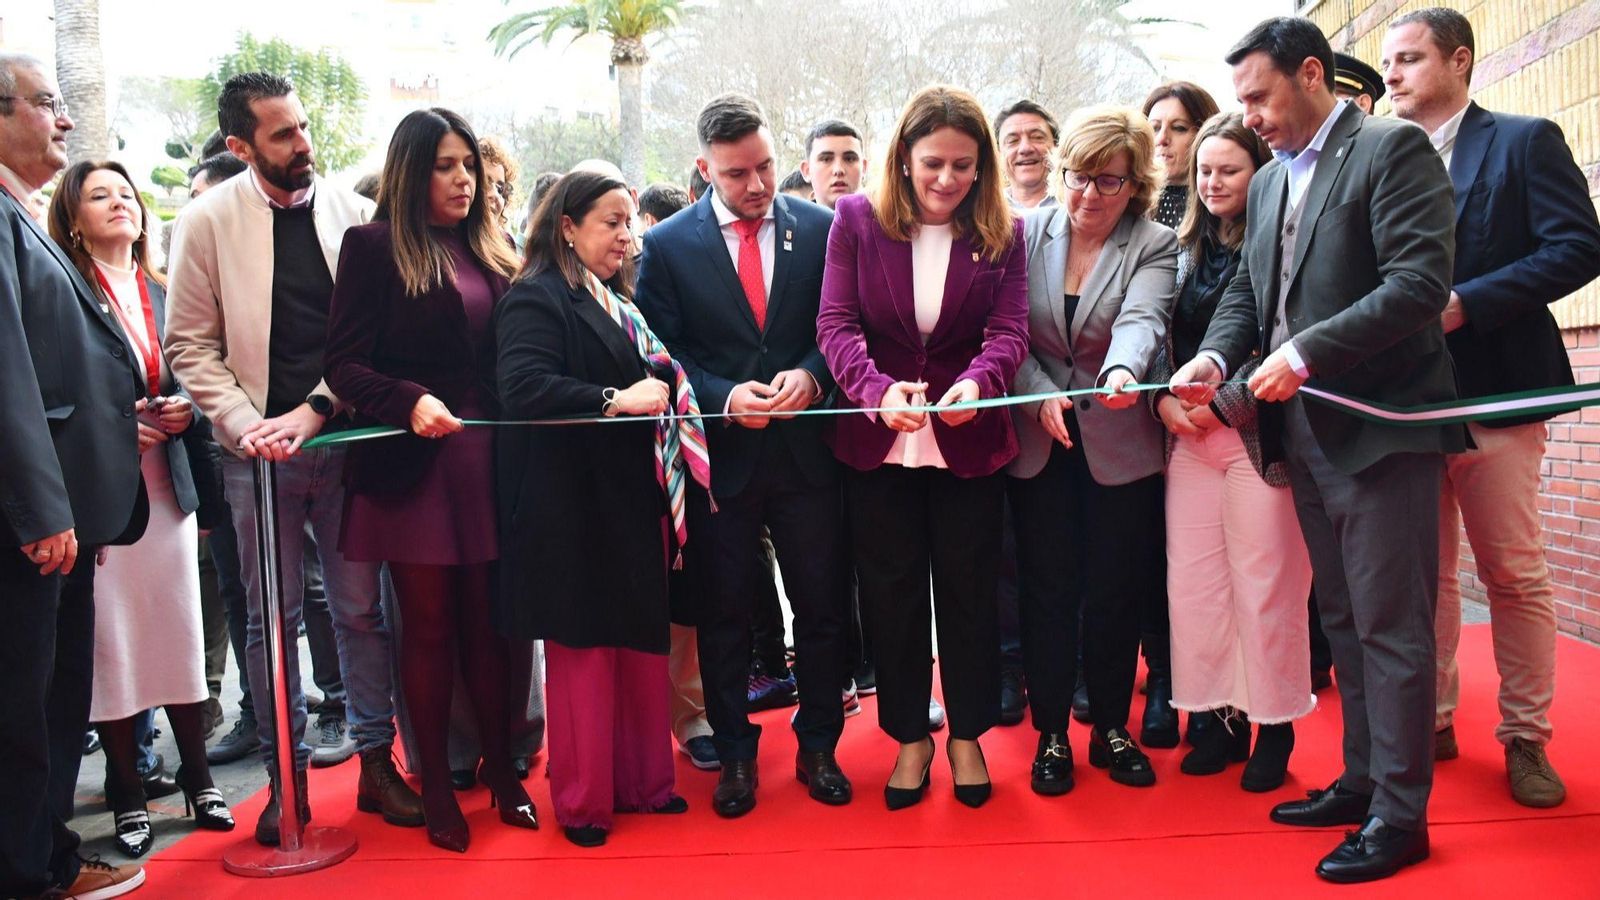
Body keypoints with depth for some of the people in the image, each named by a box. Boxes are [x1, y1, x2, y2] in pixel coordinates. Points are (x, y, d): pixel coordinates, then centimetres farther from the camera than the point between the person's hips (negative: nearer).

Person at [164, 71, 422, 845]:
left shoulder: (351, 211, 2)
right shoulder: (208, 221, 0)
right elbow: (190, 346, 1)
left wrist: (316, 409, -11)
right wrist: (247, 426, -11)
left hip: (344, 438, 1)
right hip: (260, 452, 0)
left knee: (361, 609, 7)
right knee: (273, 619, 8)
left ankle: (377, 761, 19)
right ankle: (288, 776, 21)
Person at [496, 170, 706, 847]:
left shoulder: (617, 303, 19)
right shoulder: (536, 298, -8)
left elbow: (656, 376, 26)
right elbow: (522, 386, -24)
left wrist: (663, 388, 7)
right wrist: (615, 401, -29)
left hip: (634, 502, 8)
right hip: (573, 506, -8)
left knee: (642, 643, 12)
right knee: (583, 649, 2)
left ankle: (641, 779, 27)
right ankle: (582, 801, 17)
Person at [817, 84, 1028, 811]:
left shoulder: (1003, 233, 0)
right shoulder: (857, 220, -2)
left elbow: (1009, 331, -8)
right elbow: (836, 323, -9)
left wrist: (976, 382, -31)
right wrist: (878, 390, -28)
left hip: (968, 444, 0)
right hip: (877, 443, 0)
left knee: (968, 590, 10)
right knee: (890, 592, 9)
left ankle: (967, 735, 29)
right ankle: (910, 736, 27)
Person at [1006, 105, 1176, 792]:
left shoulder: (1155, 246, -3)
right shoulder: (1026, 236, 2)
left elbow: (1141, 320, -22)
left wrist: (1121, 371, -43)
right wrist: (1041, 396, -19)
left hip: (1121, 445, 0)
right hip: (1038, 443, 1)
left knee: (1117, 589, 7)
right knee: (1048, 589, 5)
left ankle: (1111, 727, 26)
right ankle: (1051, 733, 19)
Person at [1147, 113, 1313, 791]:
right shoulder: (1185, 249, 14)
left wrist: (1222, 404, -12)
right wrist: (1163, 397, -3)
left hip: (1256, 434, -5)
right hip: (1187, 435, 5)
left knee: (1264, 584, -1)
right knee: (1191, 580, 5)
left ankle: (1273, 726, 14)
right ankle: (1217, 716, 19)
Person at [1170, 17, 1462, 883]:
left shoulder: (1393, 149, -7)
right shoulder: (1270, 180, 16)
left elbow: (1419, 283, -17)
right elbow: (1246, 289, 16)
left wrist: (1303, 354, -20)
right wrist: (1215, 356, -3)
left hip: (1380, 428, -7)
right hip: (1306, 431, 8)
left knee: (1389, 626, -1)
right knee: (1344, 620, 15)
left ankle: (1399, 815, 11)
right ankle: (1361, 781, 27)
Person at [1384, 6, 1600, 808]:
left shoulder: (1525, 141, 1)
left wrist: (1467, 304, -18)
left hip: (1493, 389, -4)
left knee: (1515, 573, 2)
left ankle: (1525, 739, 14)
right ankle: (1430, 721, 20)